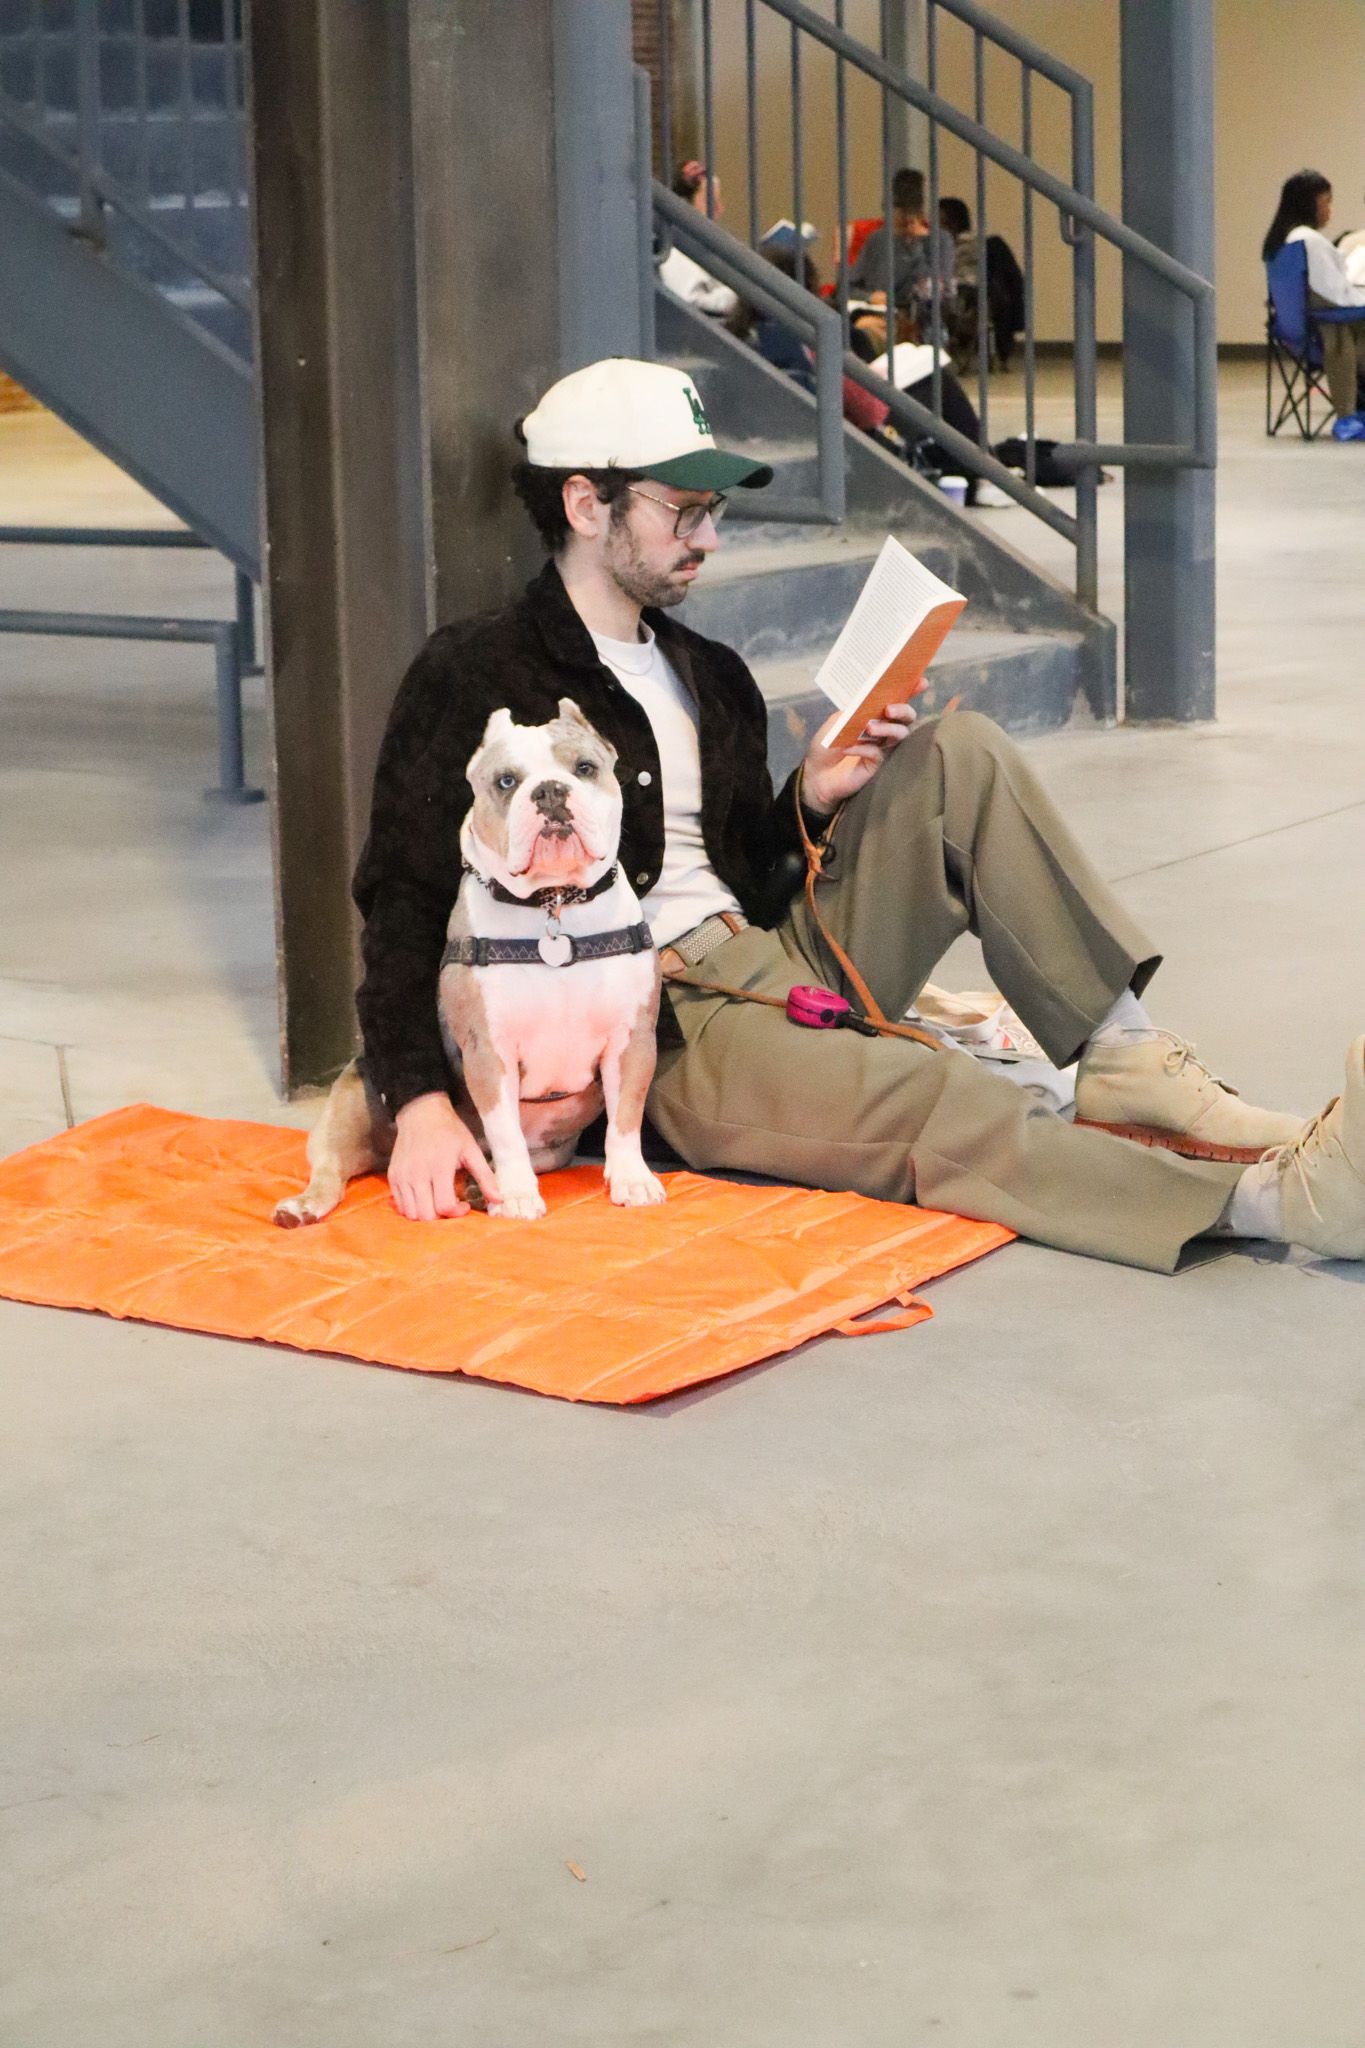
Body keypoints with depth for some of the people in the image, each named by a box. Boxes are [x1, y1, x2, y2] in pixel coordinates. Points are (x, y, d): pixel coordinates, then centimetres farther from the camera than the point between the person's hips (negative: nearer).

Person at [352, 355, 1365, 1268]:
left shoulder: (711, 676, 18)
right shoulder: (475, 675, -4)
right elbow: (406, 904, -9)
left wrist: (810, 800, 3)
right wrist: (422, 1102, -23)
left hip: (773, 965, 8)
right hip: (653, 1026, -8)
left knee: (964, 757, -5)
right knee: (933, 1102, -33)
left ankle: (1123, 1054, -15)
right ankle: (1272, 1195, -46)